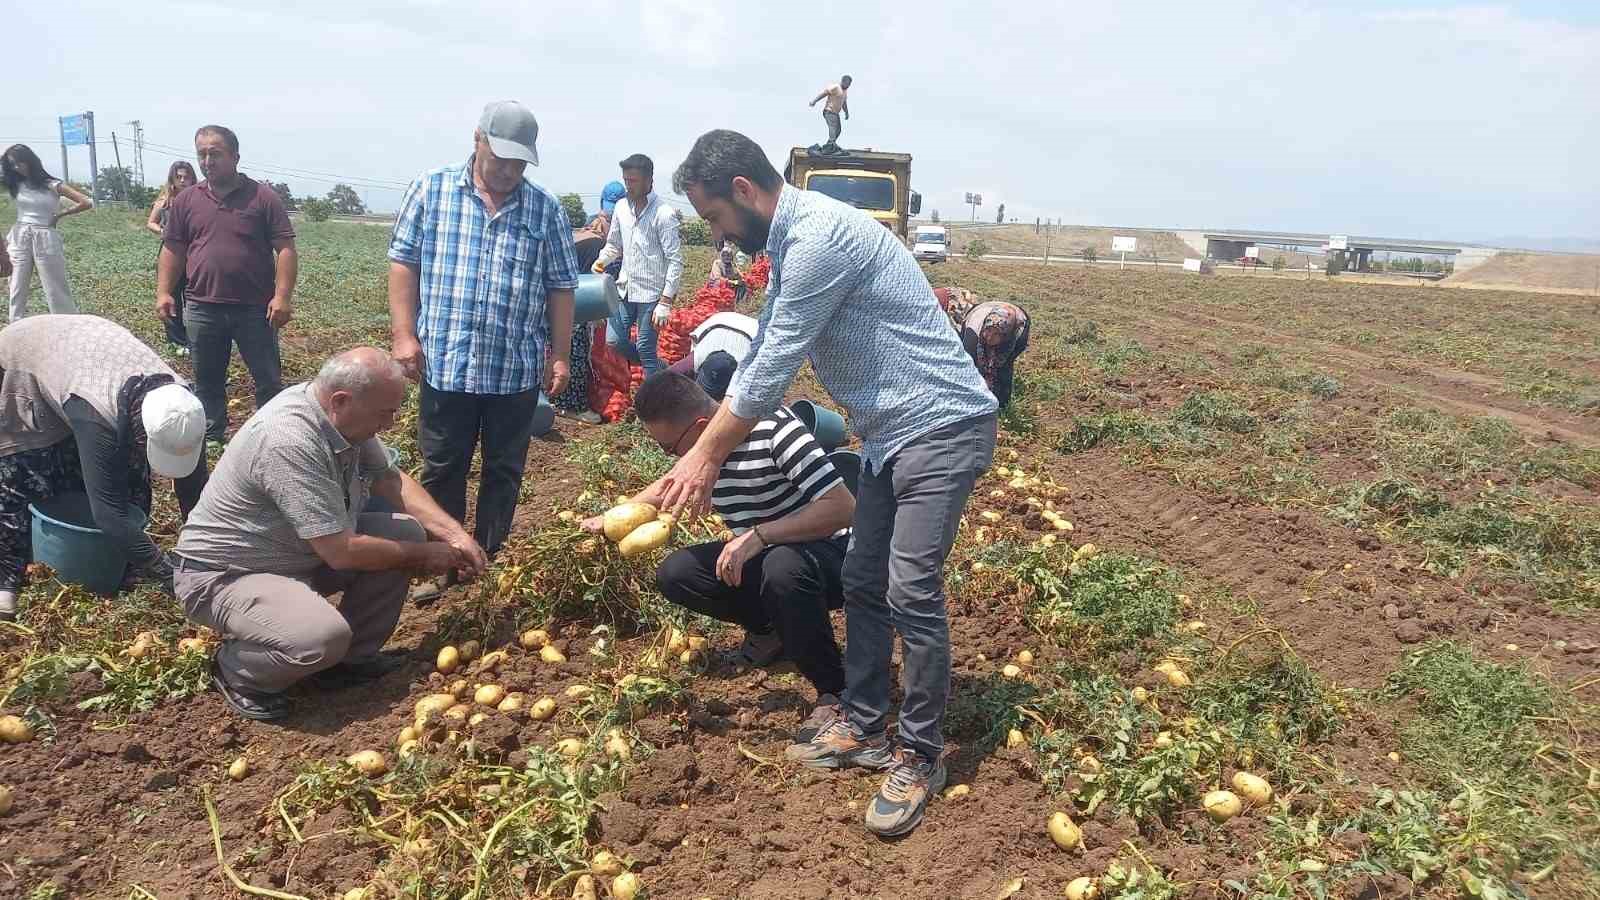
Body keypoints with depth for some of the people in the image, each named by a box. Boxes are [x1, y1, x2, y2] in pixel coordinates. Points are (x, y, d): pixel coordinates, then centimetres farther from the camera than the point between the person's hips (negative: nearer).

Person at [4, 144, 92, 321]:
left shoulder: (52, 185, -5)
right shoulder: (15, 185, 6)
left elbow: (86, 203, -10)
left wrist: (59, 215, -4)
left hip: (45, 240, -4)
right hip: (20, 239, 4)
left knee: (56, 291, 0)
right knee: (17, 292, 6)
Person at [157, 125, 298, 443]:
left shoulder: (263, 197, -2)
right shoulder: (185, 201, 9)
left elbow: (286, 249, -6)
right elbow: (172, 251, 12)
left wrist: (283, 296, -15)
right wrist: (163, 292, 1)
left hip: (255, 309, -3)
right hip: (202, 310, 3)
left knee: (269, 382, 3)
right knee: (207, 382, 13)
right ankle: (212, 438, 26)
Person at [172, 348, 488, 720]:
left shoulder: (340, 412, -8)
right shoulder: (289, 442, -34)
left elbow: (389, 478, 6)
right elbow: (343, 552, -31)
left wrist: (453, 532, -6)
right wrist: (422, 556, -16)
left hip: (303, 552, 9)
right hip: (224, 575, -9)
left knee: (406, 532, -7)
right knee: (324, 637, -34)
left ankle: (353, 658, 7)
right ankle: (235, 669, 0)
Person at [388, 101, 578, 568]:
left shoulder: (546, 208, 5)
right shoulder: (430, 190, 3)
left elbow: (560, 287, 6)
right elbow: (404, 263, 3)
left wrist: (560, 355, 2)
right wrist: (404, 334, -4)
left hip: (518, 369, 1)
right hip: (445, 363, 0)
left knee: (504, 473, 10)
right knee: (442, 471, 9)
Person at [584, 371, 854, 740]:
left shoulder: (773, 426, -27)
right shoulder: (700, 447, -4)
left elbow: (843, 507, -33)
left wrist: (758, 534, -37)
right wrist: (610, 519, 12)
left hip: (825, 554, -7)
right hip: (761, 557, 7)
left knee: (783, 566, -39)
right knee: (674, 574, -8)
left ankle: (835, 694, -20)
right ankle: (766, 628, 14)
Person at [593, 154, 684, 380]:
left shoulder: (664, 214, -14)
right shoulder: (621, 207, 5)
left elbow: (675, 261, -14)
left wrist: (665, 302, -18)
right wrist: (602, 260, -4)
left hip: (651, 293, -6)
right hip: (626, 289, 7)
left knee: (645, 350, -2)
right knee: (614, 341, 8)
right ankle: (659, 369, 30)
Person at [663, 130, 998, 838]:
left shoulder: (819, 235, -20)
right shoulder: (790, 244, 12)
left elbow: (773, 367, -18)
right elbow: (757, 359, 17)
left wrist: (708, 454, -5)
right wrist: (700, 455, 14)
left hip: (941, 427, -10)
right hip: (890, 433, 10)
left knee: (910, 592, -10)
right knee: (863, 581, 12)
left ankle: (920, 757, 5)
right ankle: (863, 728, 25)